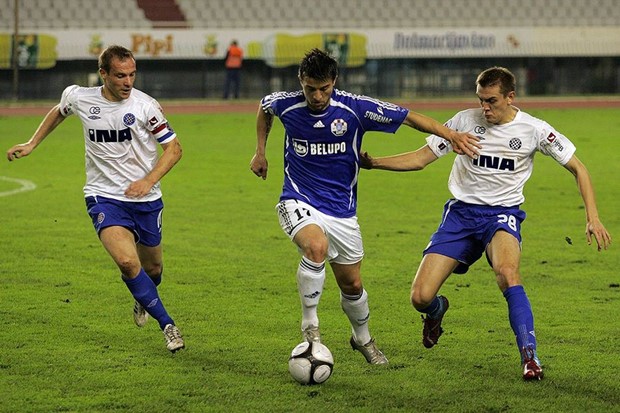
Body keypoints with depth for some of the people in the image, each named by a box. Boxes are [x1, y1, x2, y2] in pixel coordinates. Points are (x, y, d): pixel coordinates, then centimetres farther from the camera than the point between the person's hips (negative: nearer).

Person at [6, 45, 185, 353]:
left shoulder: (144, 105, -11)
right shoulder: (79, 98, -5)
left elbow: (173, 148, -4)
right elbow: (59, 111, 20)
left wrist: (148, 181, -16)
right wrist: (31, 144, 19)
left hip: (145, 199, 1)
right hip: (104, 197, -1)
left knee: (152, 268, 14)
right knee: (127, 261, -24)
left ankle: (143, 300, 52)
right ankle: (167, 325, -11)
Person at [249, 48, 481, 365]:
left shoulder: (354, 108, -15)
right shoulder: (286, 104, -11)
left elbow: (407, 116, -9)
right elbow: (264, 107, 15)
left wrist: (449, 134, -18)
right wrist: (260, 152, 19)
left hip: (341, 209, 2)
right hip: (299, 202, -1)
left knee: (352, 284, 10)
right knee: (316, 247, -34)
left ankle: (363, 339, 40)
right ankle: (309, 324, -17)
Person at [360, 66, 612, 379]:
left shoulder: (534, 129, -4)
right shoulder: (466, 121, -2)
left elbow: (577, 169, 4)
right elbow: (420, 158, 3)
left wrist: (592, 218, -7)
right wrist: (372, 162, -10)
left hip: (503, 212, -2)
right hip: (461, 212, 2)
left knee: (506, 272, -37)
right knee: (420, 297, -10)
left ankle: (529, 356, -31)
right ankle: (437, 310, 30)